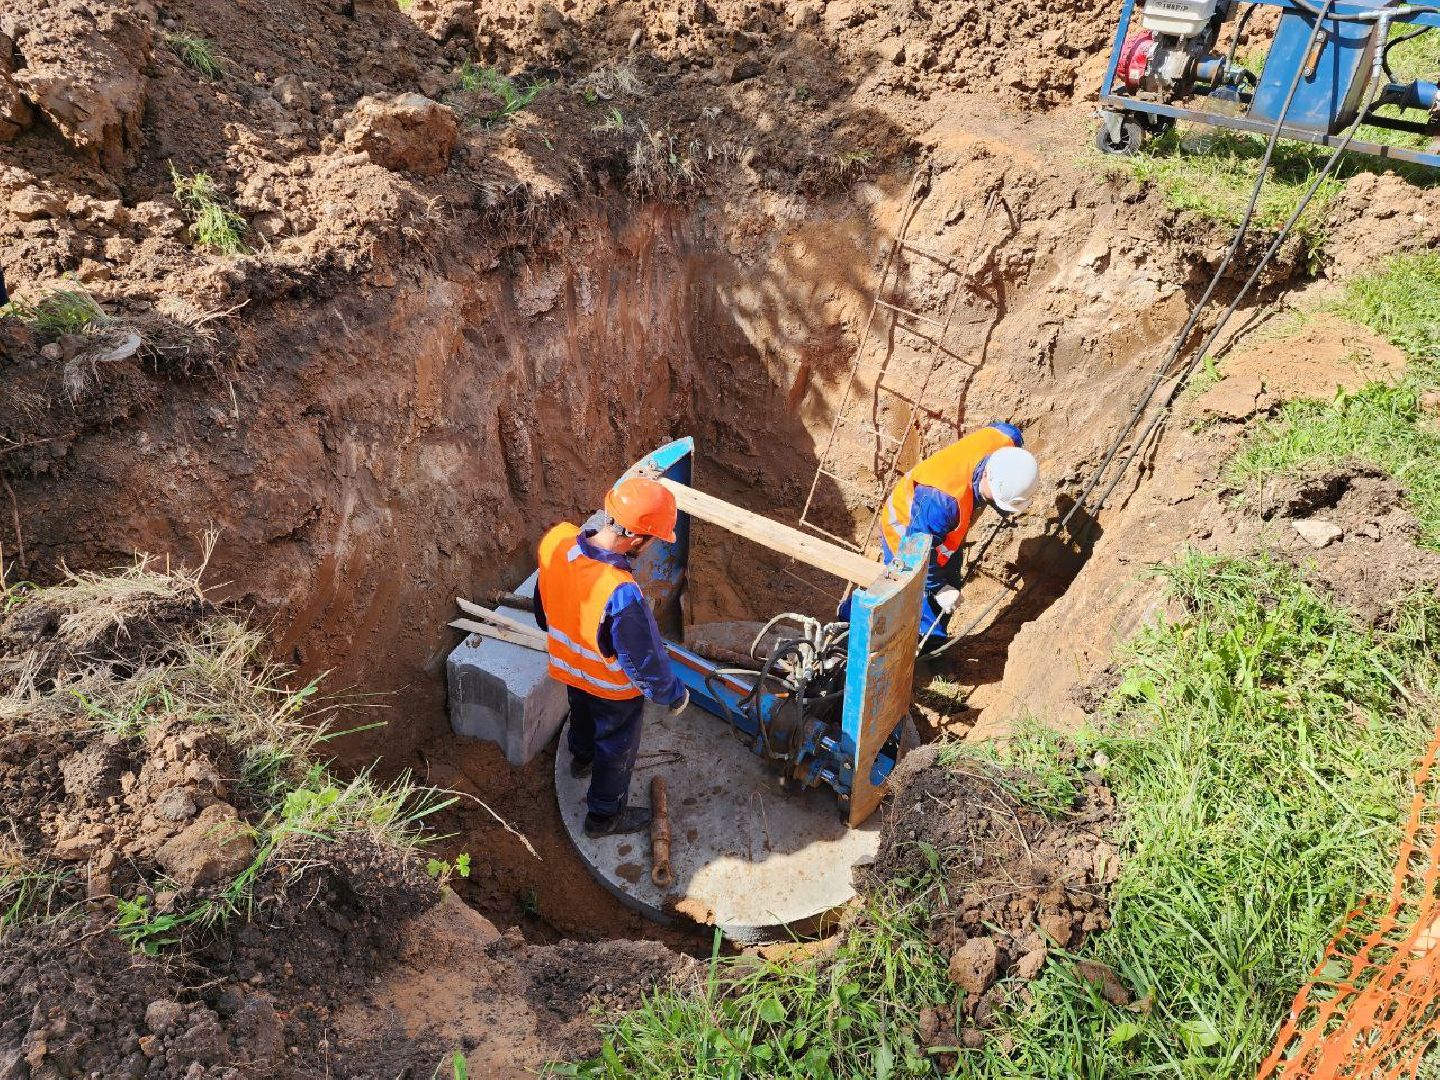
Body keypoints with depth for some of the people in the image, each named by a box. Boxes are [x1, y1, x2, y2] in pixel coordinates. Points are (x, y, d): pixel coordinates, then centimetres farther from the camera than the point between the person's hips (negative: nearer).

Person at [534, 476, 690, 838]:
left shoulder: (556, 540, -26)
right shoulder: (621, 596, -46)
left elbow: (543, 604, -4)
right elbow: (644, 662, -30)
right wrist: (674, 694, -10)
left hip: (569, 665, 6)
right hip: (613, 686, -6)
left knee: (582, 712, 37)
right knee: (617, 747, 23)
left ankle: (582, 757, 68)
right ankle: (605, 815, 47)